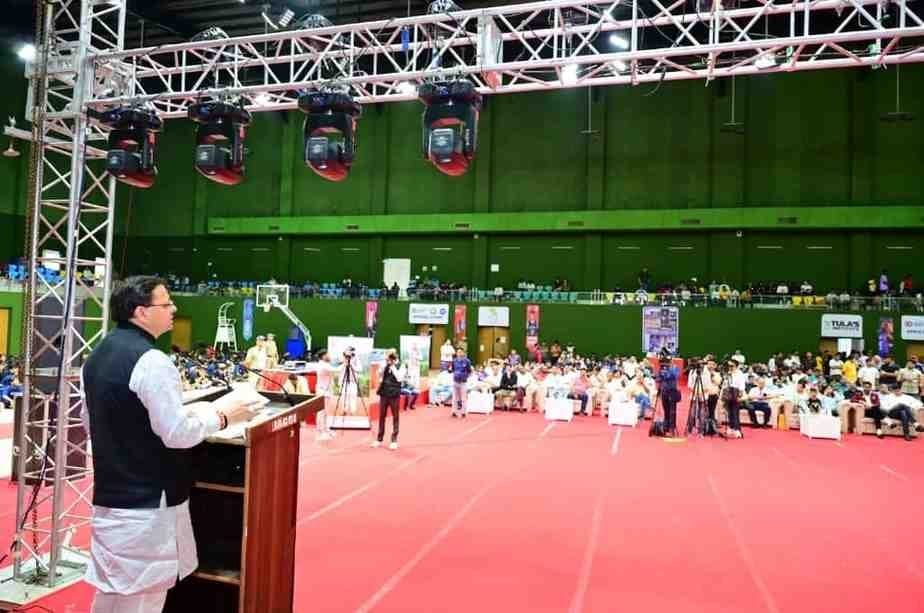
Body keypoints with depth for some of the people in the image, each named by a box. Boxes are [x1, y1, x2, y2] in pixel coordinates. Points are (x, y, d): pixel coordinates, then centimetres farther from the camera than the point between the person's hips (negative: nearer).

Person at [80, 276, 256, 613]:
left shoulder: (97, 356, 6)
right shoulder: (151, 361, -21)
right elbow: (178, 434, -21)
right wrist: (222, 417, -8)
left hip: (111, 493, 9)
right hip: (148, 500, -8)